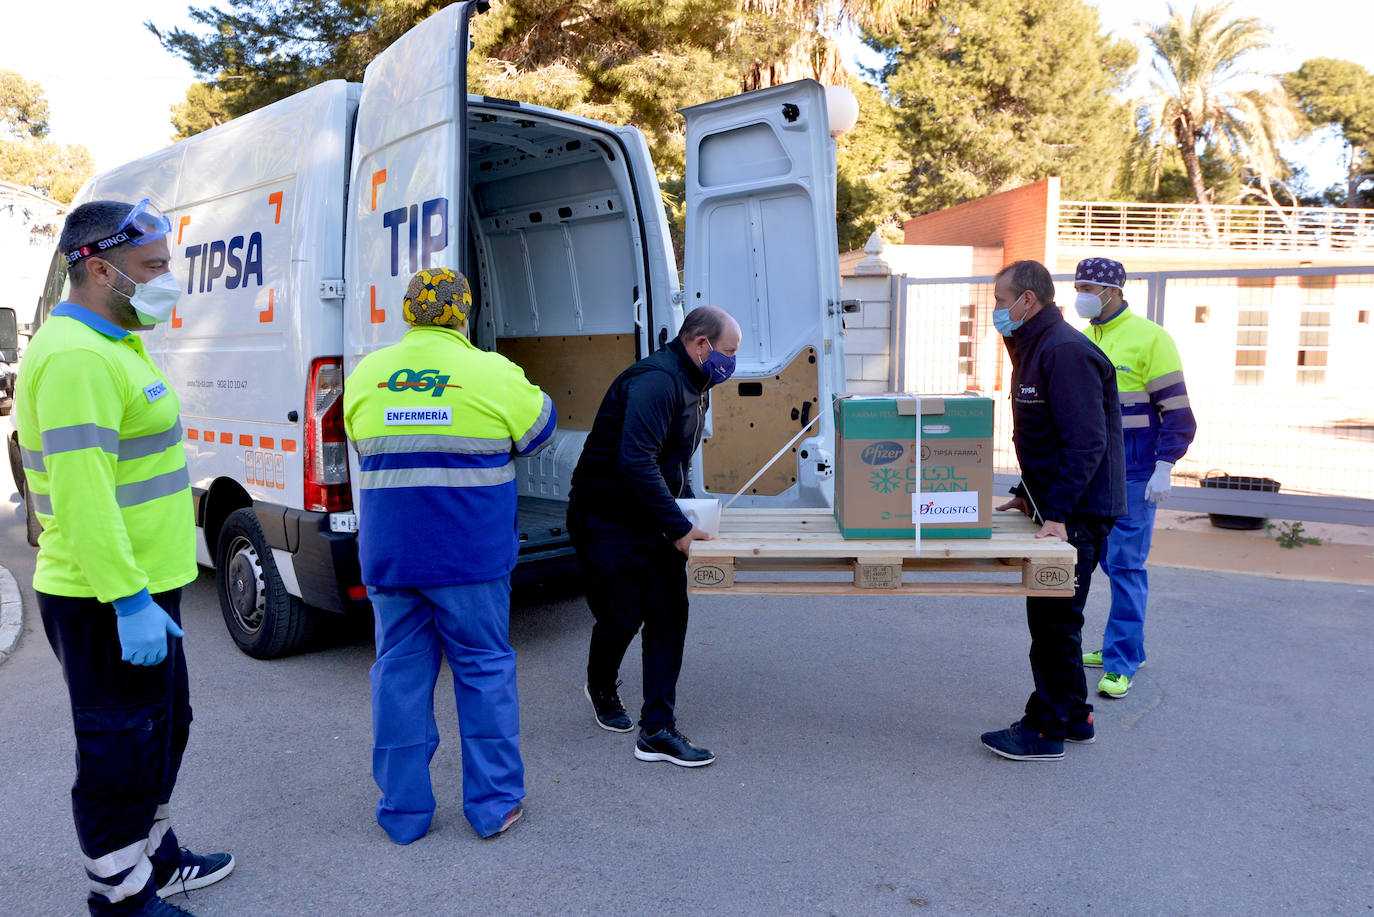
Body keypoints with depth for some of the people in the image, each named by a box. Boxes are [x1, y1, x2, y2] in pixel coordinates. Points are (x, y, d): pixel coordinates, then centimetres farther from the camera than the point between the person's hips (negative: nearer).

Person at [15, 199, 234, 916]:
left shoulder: (108, 346, 14)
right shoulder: (75, 358, -21)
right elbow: (82, 493, -27)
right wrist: (129, 601, -27)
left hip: (139, 589, 11)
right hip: (110, 606, -11)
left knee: (162, 730, 24)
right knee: (121, 754, 4)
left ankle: (154, 858, 42)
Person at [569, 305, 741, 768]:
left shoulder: (690, 385, 12)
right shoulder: (655, 381, -22)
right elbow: (636, 462, -30)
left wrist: (688, 506, 16)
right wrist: (678, 526, -28)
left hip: (653, 519, 9)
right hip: (607, 520, -9)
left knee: (669, 616, 1)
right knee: (622, 617, 1)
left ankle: (657, 730, 8)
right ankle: (600, 687, 35)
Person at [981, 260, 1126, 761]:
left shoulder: (1065, 351, -18)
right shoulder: (1034, 348, 15)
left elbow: (1085, 442, -25)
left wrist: (1057, 513, -26)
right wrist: (1026, 494, 20)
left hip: (1078, 512, -10)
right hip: (1057, 505, 10)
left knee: (1053, 618, -2)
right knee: (1053, 616, 16)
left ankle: (1046, 729, 9)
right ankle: (1073, 716, 29)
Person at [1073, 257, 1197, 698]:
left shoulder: (1149, 338, -8)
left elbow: (1177, 412, -9)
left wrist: (1163, 469, -15)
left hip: (1131, 475, -6)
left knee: (1125, 564, -5)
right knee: (1108, 561, 12)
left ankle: (1121, 663, 1)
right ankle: (1126, 646, 24)